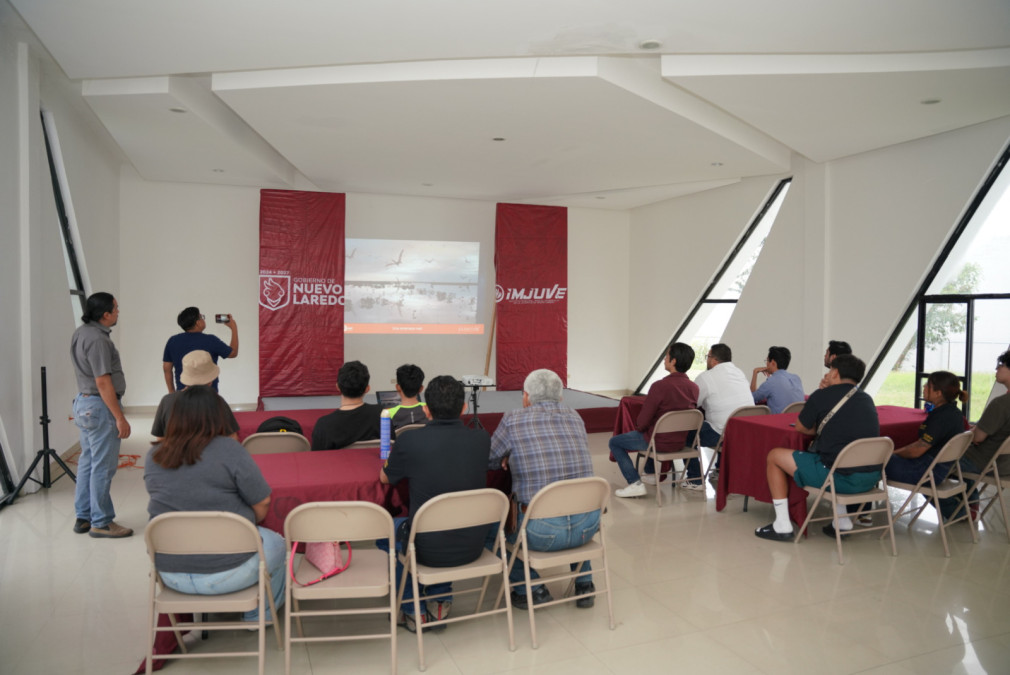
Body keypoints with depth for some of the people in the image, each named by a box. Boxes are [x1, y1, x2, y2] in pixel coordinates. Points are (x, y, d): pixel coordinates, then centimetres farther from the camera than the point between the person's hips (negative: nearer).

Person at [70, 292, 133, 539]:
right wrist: (120, 417, -20)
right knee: (103, 466, -3)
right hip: (100, 406, -10)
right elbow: (103, 382, -23)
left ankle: (83, 518, 25)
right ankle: (101, 522, 5)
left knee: (87, 463, 16)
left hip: (83, 402, 11)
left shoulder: (80, 333, 10)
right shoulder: (97, 339, -21)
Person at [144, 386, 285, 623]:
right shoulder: (229, 450, -16)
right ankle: (258, 616, 34)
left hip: (168, 572, 6)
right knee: (275, 543, 21)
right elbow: (262, 508, -11)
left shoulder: (154, 456, 0)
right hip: (223, 574, -6)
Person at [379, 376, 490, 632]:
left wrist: (393, 456, 27)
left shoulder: (408, 442, -17)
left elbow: (385, 478, 4)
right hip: (472, 547, 3)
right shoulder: (482, 439, -9)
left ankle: (413, 611, 32)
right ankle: (440, 600, 33)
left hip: (429, 550, -3)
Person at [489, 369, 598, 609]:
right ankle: (584, 584, 38)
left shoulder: (514, 420, -4)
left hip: (543, 533, -4)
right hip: (588, 526, 5)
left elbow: (488, 461, 9)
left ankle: (532, 590, 22)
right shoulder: (575, 417, 8)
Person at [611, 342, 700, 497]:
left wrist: (639, 429, 5)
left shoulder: (660, 386, -26)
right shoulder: (694, 387, -7)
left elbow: (643, 421, -19)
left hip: (660, 442, -6)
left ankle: (635, 483, 2)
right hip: (681, 442, 6)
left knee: (615, 442, 10)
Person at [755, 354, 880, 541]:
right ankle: (842, 521, 32)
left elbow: (801, 428, 7)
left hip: (841, 476, -7)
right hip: (872, 478, 7)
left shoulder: (822, 396, -5)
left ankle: (782, 526, 13)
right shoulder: (867, 399, 11)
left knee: (775, 456, 10)